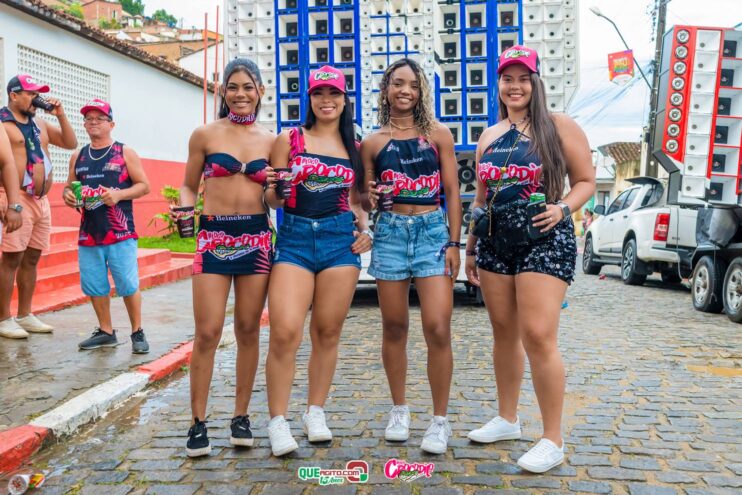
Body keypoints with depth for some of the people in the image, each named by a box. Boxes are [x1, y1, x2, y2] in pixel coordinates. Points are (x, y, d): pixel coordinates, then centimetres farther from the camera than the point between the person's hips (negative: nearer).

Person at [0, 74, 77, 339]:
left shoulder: (40, 123, 18)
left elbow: (71, 143, 20)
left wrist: (60, 115, 8)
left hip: (42, 201, 7)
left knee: (31, 259, 10)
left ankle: (24, 316, 17)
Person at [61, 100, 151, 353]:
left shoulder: (125, 153, 1)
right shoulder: (78, 156, 14)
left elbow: (144, 185, -1)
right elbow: (69, 186, 21)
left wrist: (119, 194, -18)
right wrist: (67, 194, -3)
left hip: (120, 233, -5)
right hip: (88, 233, 5)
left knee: (128, 285, -4)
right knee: (93, 285, 8)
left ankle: (137, 332, 10)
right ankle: (106, 331, 23)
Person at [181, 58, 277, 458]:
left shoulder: (271, 140, 8)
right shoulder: (205, 135, 3)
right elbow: (189, 187, 9)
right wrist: (184, 212, -11)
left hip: (257, 238, 2)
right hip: (213, 238, -2)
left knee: (248, 331, 7)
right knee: (208, 332, -5)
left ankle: (241, 416, 20)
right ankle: (198, 422, 9)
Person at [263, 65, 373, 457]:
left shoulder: (352, 146, 14)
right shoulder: (289, 139, 6)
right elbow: (273, 199, 5)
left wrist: (365, 229, 3)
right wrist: (278, 188, -16)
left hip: (341, 238, 3)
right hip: (295, 237, -2)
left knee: (327, 332, 5)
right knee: (285, 332, -13)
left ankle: (315, 413, 20)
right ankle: (278, 421, 0)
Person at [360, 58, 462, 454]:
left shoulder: (438, 135, 6)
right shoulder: (372, 143, 8)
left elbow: (452, 192, 4)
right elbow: (365, 198, 14)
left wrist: (454, 243, -3)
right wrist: (370, 198, -10)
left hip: (433, 231, -1)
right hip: (390, 232, 2)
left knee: (438, 329, -9)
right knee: (394, 328, 8)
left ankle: (440, 421, 5)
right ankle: (399, 410, 25)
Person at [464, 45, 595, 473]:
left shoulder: (559, 127, -1)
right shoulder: (489, 137, 14)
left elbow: (586, 181, -1)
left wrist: (562, 208, -20)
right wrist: (470, 248, 17)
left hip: (545, 241, -6)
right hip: (496, 242, 6)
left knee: (538, 337, -12)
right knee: (504, 333, 12)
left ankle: (553, 440, 1)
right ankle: (508, 420, 27)